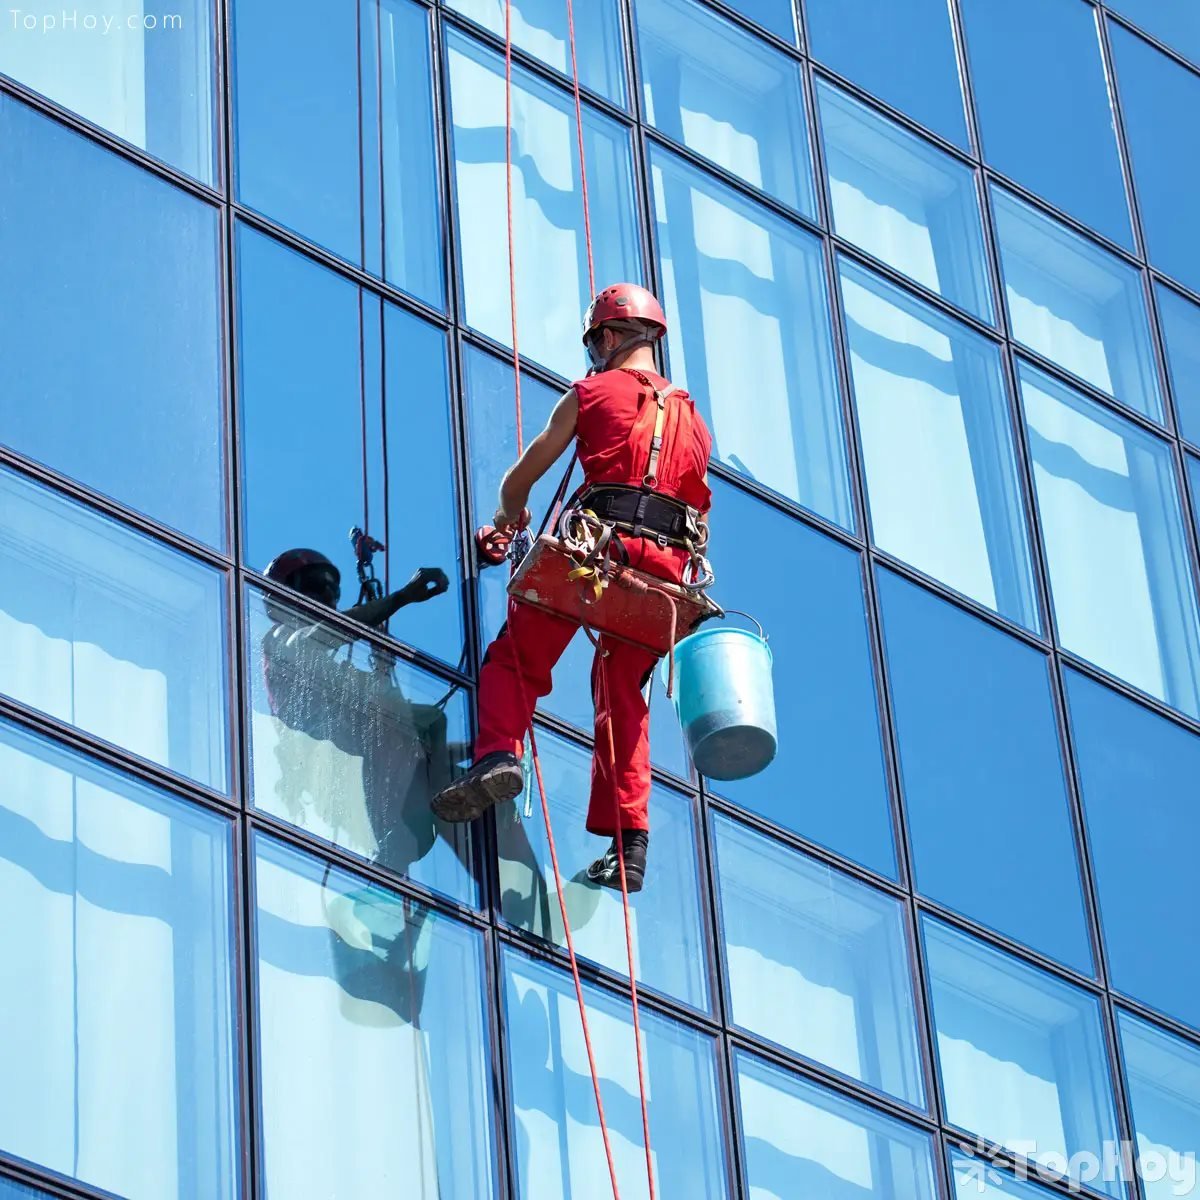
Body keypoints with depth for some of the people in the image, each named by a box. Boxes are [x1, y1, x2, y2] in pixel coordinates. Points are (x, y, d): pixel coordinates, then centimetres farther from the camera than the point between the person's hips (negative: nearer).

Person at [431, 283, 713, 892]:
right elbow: (696, 505, 27)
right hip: (667, 564, 4)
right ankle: (630, 842, 1)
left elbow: (521, 478, 19)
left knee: (515, 660, 3)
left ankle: (499, 754, -25)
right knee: (622, 698, 12)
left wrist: (509, 515, 40)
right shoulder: (692, 417, 26)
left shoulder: (591, 393, 13)